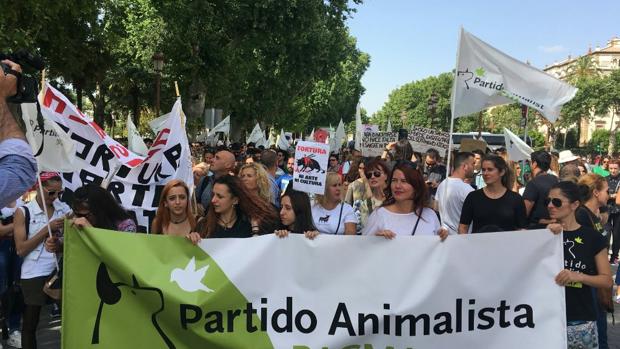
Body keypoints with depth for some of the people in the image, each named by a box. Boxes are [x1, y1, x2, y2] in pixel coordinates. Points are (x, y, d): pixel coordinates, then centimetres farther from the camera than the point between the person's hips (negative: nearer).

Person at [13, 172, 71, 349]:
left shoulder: (64, 209, 5)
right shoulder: (23, 212, -2)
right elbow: (21, 249, -8)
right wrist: (47, 229, -14)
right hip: (34, 274, -2)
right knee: (30, 323, 9)